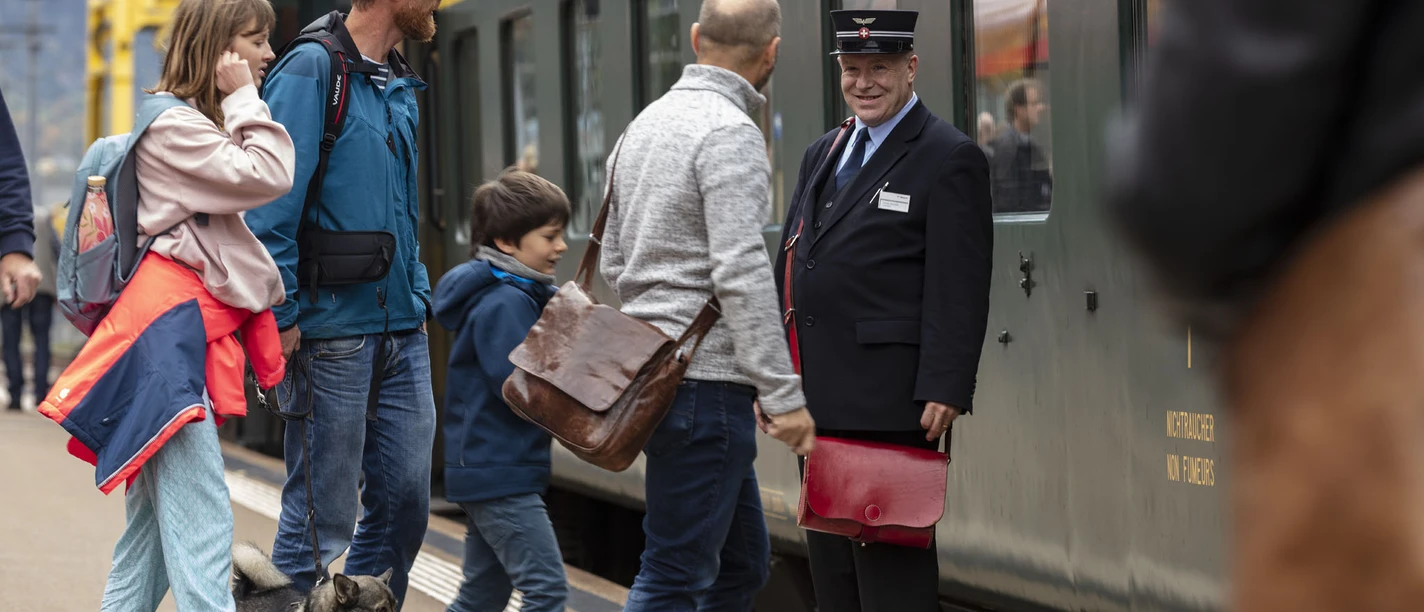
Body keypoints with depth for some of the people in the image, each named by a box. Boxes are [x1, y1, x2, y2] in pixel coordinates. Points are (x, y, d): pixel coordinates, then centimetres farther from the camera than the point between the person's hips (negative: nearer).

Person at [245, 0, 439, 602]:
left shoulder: (399, 87, 15)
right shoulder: (311, 71, -11)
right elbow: (271, 206, -16)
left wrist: (417, 298, 16)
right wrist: (280, 318, -19)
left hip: (401, 328, 8)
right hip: (333, 330, -8)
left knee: (405, 500, 9)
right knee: (322, 515, -3)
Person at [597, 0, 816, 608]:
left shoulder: (643, 125, 15)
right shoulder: (731, 132, -13)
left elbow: (614, 264, 20)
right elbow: (741, 273, -21)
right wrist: (783, 393, -20)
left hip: (653, 369, 9)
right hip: (704, 379, -9)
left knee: (742, 560, 15)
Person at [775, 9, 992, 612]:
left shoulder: (949, 159, -6)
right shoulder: (822, 154, 19)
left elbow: (959, 291, -12)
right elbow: (789, 267, 21)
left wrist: (944, 391, -19)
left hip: (887, 403, -8)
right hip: (818, 402, 8)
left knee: (892, 563, -7)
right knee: (829, 559, 10)